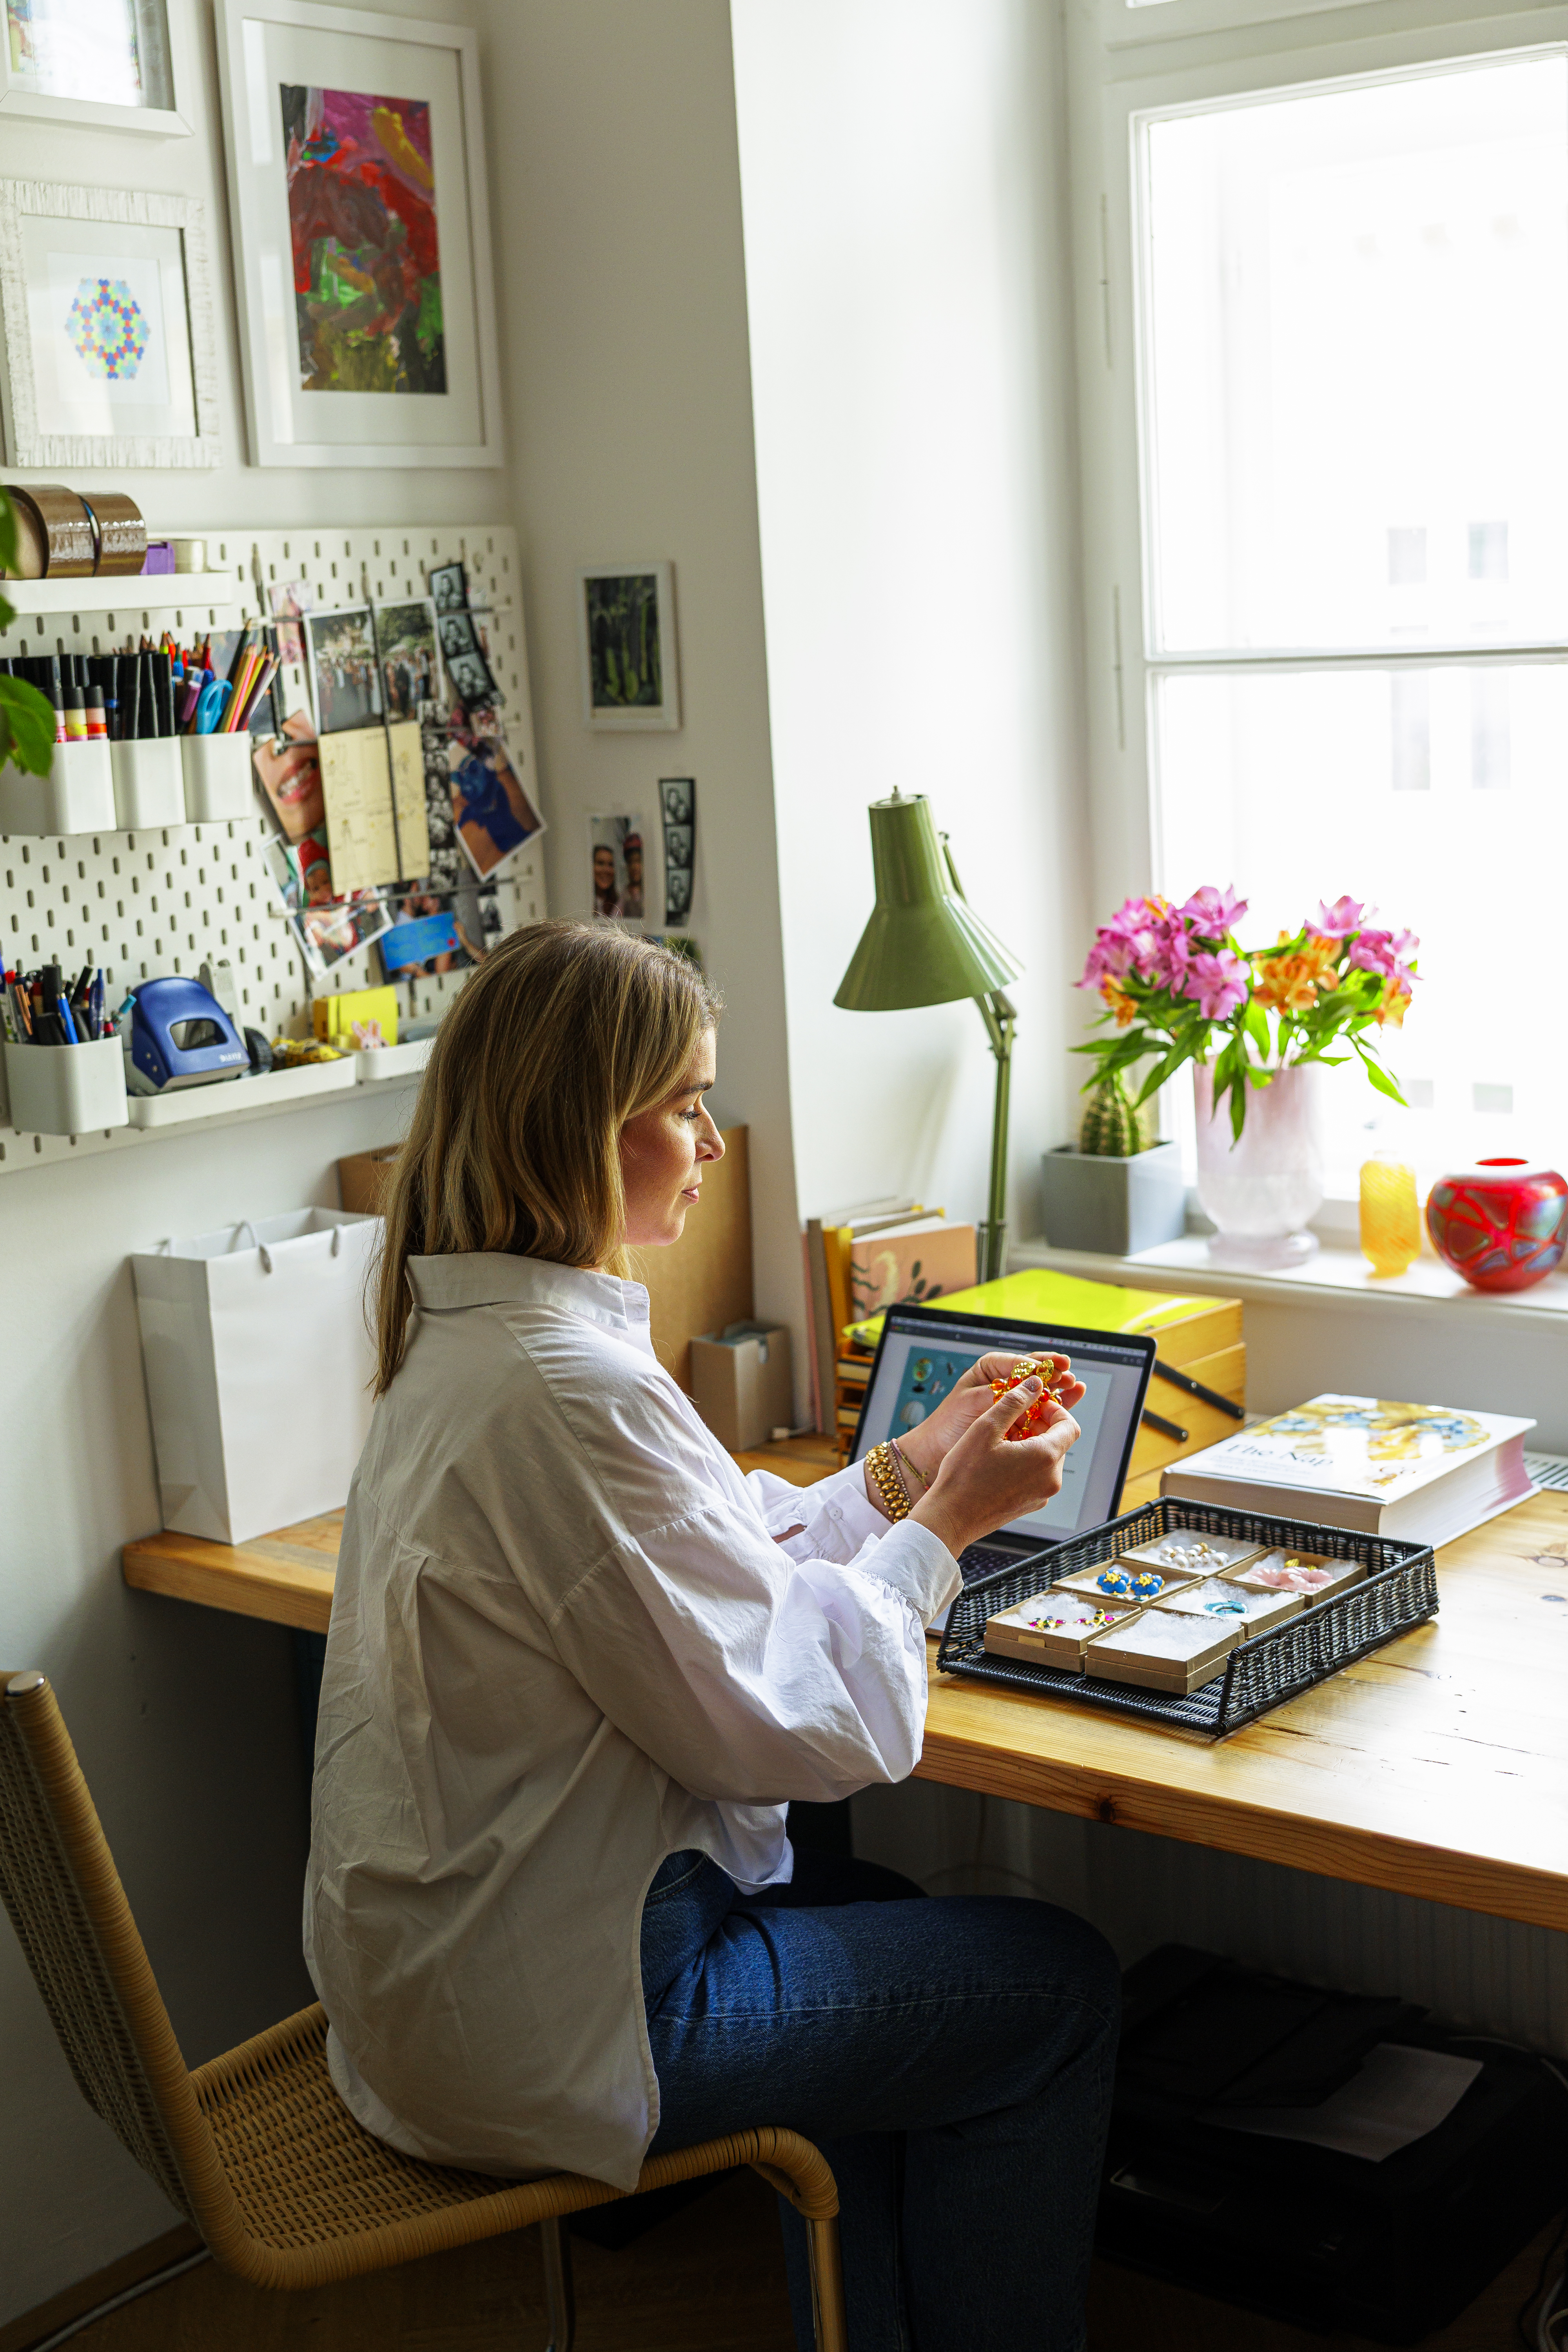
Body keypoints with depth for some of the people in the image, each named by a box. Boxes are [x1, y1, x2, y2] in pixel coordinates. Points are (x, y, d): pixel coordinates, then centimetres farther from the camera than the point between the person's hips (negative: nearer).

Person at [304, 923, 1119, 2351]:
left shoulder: (469, 1337, 5)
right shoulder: (574, 1390, -28)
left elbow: (716, 1565, 13)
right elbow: (789, 1726, -22)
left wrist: (906, 1477, 8)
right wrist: (944, 1531, -10)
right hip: (548, 2026, -10)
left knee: (875, 1907, 28)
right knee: (1056, 1986, 5)